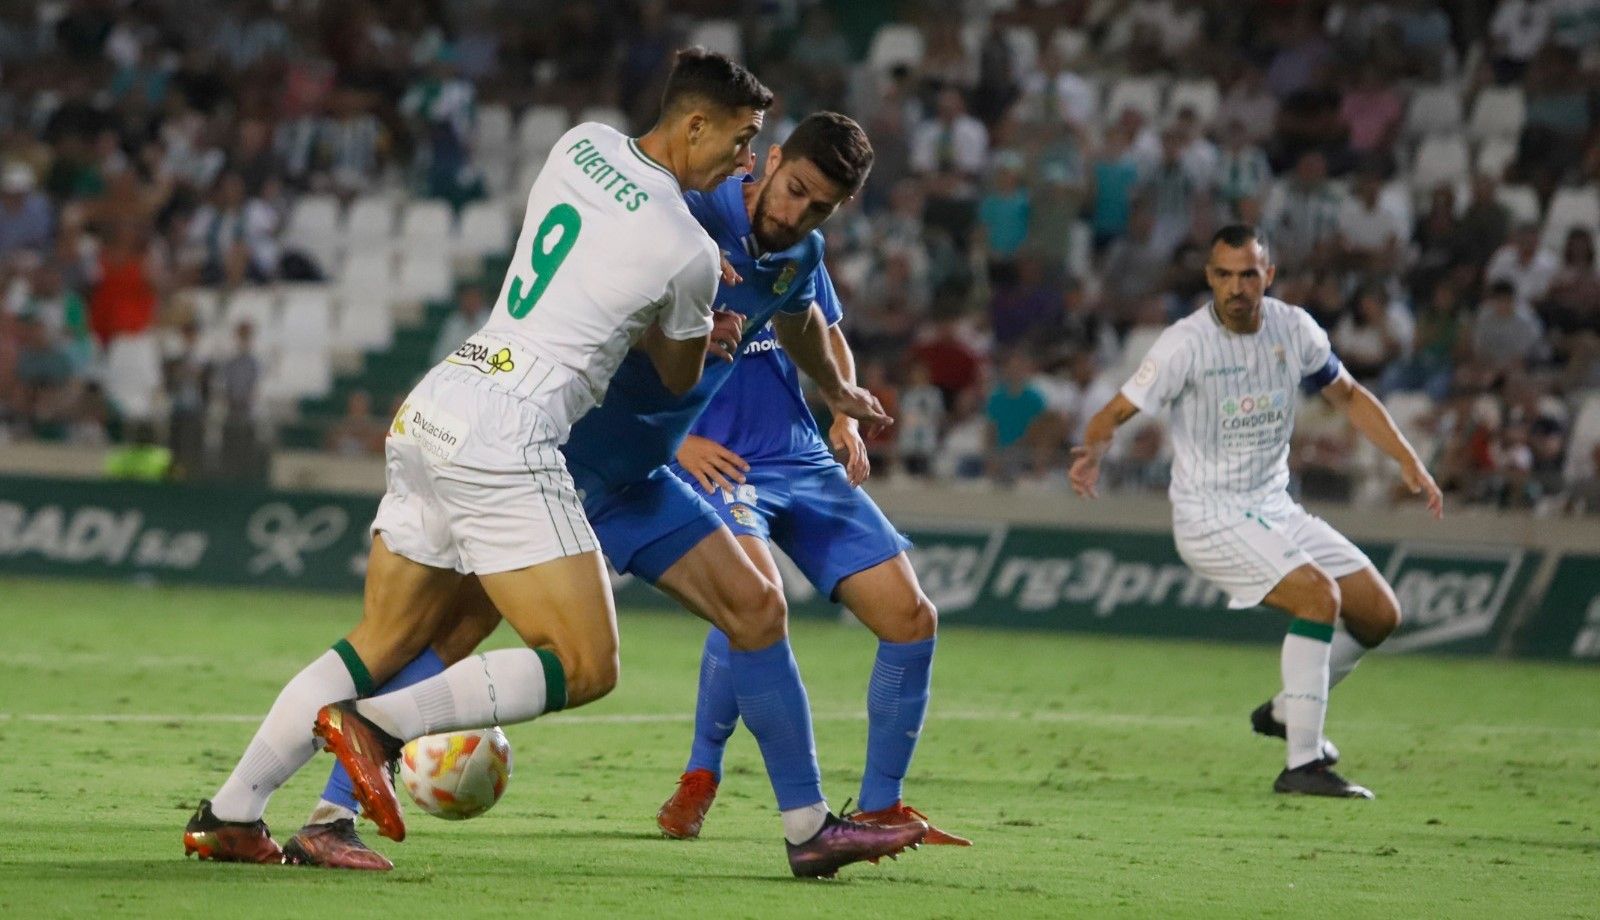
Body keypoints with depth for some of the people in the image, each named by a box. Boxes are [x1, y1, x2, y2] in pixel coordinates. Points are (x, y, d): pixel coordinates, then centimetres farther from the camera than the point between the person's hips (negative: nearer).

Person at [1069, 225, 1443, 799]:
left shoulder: (1293, 329, 0)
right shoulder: (1187, 343, -16)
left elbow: (1348, 396, 15)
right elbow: (1117, 412, -16)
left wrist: (1409, 462, 7)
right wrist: (1093, 450, -38)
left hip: (1275, 509, 7)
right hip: (1210, 517, -7)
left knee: (1380, 614, 4)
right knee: (1319, 595, -27)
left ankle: (1286, 710, 26)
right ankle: (1302, 764, -23)